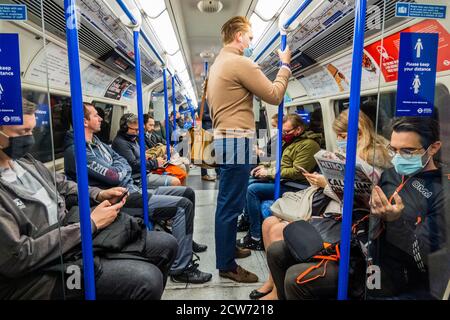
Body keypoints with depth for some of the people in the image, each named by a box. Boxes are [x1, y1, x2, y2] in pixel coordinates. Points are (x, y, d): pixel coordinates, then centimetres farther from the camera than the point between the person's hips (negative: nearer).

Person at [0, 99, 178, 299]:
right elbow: (16, 258, -23)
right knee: (147, 279, -29)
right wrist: (90, 224, -18)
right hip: (41, 273, -8)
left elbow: (62, 186, 21)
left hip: (74, 237, 8)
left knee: (167, 244, 3)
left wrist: (98, 195, 1)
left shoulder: (23, 160, 7)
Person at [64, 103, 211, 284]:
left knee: (187, 192, 8)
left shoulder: (96, 142, 17)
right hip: (122, 199, -10)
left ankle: (186, 242, 24)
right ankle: (180, 269, -11)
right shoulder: (77, 151, -14)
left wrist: (116, 169, -6)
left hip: (132, 189, 10)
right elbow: (114, 176, -18)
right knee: (183, 205, -19)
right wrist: (118, 170, 3)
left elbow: (124, 164, 15)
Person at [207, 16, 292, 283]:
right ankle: (227, 265, 9)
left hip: (224, 138, 11)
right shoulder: (241, 63, -13)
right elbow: (275, 96, -10)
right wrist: (285, 65, 3)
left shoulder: (219, 63, 18)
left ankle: (227, 248, 34)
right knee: (231, 205, -3)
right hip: (237, 141, -10)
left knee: (227, 202, 19)